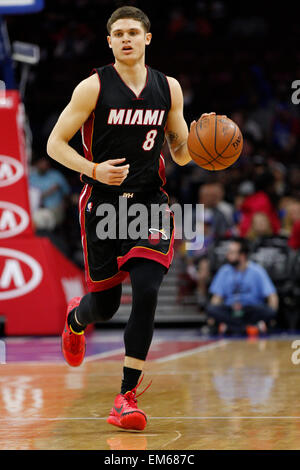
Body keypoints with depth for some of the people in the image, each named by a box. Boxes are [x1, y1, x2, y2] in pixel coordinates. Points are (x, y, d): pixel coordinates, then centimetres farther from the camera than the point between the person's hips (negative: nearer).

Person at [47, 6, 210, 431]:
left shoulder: (168, 88, 5)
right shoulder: (94, 87, -6)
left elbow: (181, 155, 12)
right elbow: (55, 144, -5)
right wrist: (93, 169, -21)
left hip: (149, 201, 2)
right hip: (102, 203, -2)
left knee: (147, 292, -17)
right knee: (105, 305, 6)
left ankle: (127, 397, -9)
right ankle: (76, 317, 47)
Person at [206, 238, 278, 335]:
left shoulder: (256, 271, -4)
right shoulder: (224, 271, 4)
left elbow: (272, 296, -8)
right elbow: (217, 297, 3)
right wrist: (213, 317, -13)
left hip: (252, 310, -2)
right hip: (229, 311, 2)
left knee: (269, 311, -33)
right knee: (210, 308, -28)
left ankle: (229, 325, -24)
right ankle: (252, 327, -29)